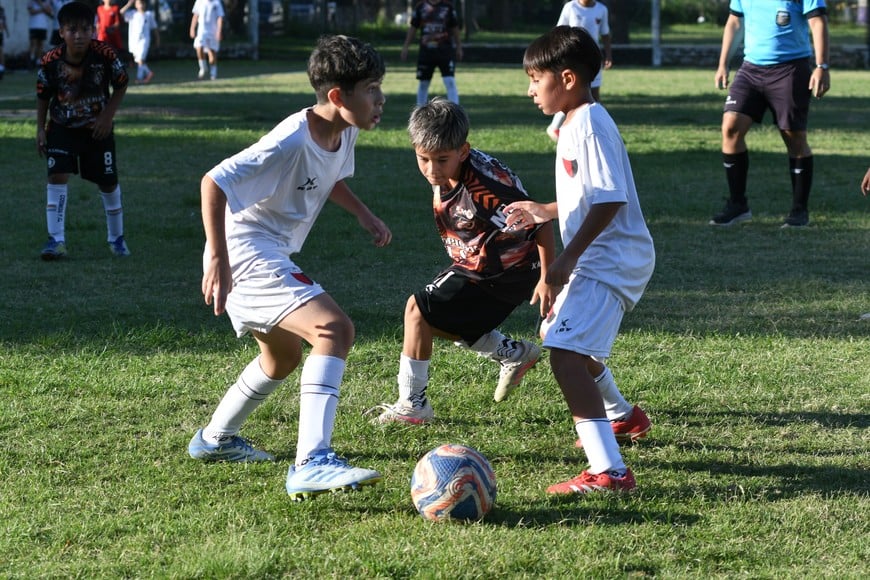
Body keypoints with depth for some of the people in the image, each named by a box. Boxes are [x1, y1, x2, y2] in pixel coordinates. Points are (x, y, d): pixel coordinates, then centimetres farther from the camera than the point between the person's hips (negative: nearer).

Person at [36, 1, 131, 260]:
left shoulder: (105, 54, -22)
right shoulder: (51, 61, -20)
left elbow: (121, 85, -5)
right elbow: (43, 95, -4)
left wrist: (107, 116, -11)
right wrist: (40, 129, -5)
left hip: (97, 128, 1)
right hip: (61, 128, 0)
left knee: (108, 181, 8)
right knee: (57, 176, -16)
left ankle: (116, 238, 27)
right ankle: (56, 240, -13)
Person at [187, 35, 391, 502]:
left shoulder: (342, 133, 1)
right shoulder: (291, 143, -27)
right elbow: (213, 183, -27)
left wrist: (363, 215, 10)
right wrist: (217, 263, -30)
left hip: (271, 253, 10)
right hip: (244, 253, -10)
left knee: (283, 357, 29)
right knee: (335, 330, -26)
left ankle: (215, 439, 48)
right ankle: (312, 463, -32)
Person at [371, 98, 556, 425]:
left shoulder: (483, 189, -33)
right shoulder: (442, 175, -9)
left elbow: (540, 223, -29)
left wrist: (548, 279, -24)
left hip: (501, 275, -9)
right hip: (473, 264, 9)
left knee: (419, 311, -11)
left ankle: (411, 405, -1)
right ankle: (514, 354, 35)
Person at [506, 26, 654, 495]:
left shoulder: (591, 127, -20)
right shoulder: (573, 125, 13)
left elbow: (609, 200, -27)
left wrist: (567, 258, -27)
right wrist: (544, 212, 25)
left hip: (609, 262, -12)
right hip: (593, 262, 12)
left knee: (566, 353, -24)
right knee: (557, 334, 31)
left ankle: (608, 471, -32)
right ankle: (623, 416, 54)